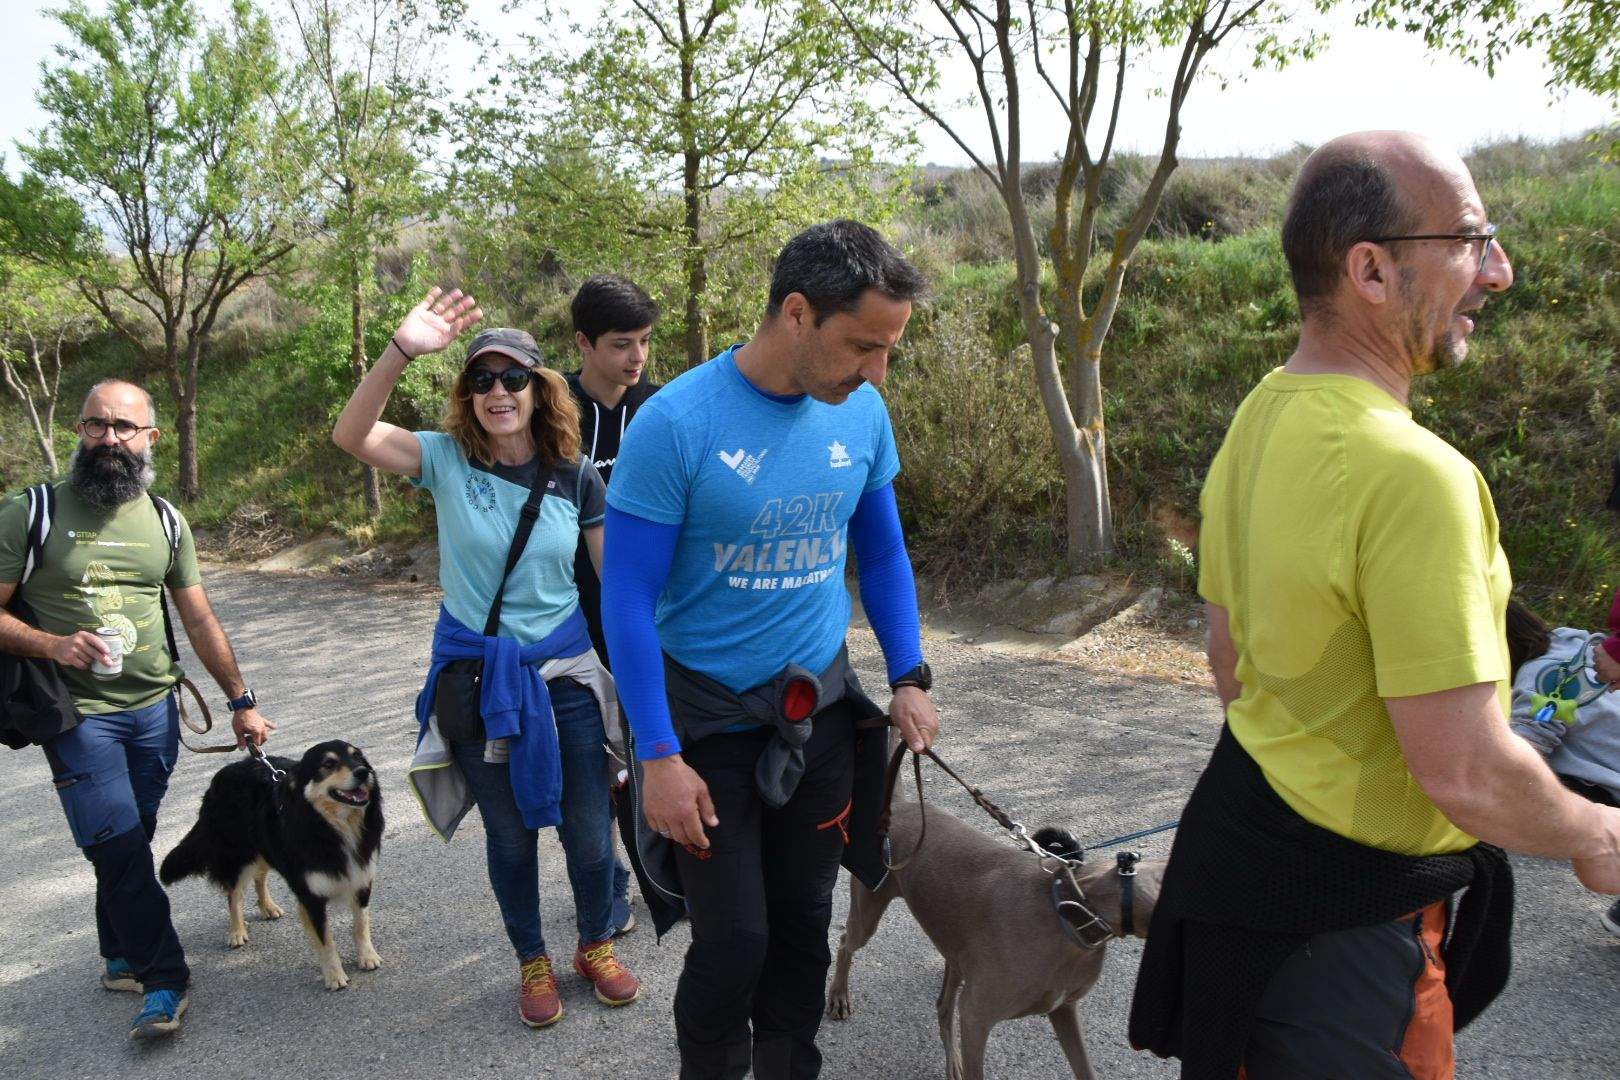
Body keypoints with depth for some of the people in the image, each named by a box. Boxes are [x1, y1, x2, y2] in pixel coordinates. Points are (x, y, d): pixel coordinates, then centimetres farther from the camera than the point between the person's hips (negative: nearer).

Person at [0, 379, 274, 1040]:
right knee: (121, 848, -7)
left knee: (128, 843, 12)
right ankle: (163, 979, 6)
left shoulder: (164, 520, 7)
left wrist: (241, 701, 11)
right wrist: (53, 645, -23)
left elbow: (200, 620, 11)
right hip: (78, 713, -3)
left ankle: (121, 959, 32)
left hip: (155, 708, 4)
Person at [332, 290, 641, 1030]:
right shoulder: (448, 460, -9)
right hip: (476, 674, -1)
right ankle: (532, 963, 37)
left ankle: (596, 946, 36)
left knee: (589, 826, 8)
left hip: (565, 669, 1)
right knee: (511, 834, 14)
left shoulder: (574, 476, -5)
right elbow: (351, 436, -25)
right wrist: (401, 352, -38)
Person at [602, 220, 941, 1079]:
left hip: (821, 708, 4)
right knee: (733, 940, 2)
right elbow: (628, 601, -15)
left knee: (804, 921, 15)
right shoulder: (676, 423, -19)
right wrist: (658, 756, -17)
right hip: (708, 716, -4)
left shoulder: (864, 416, -4)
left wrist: (909, 677, 3)